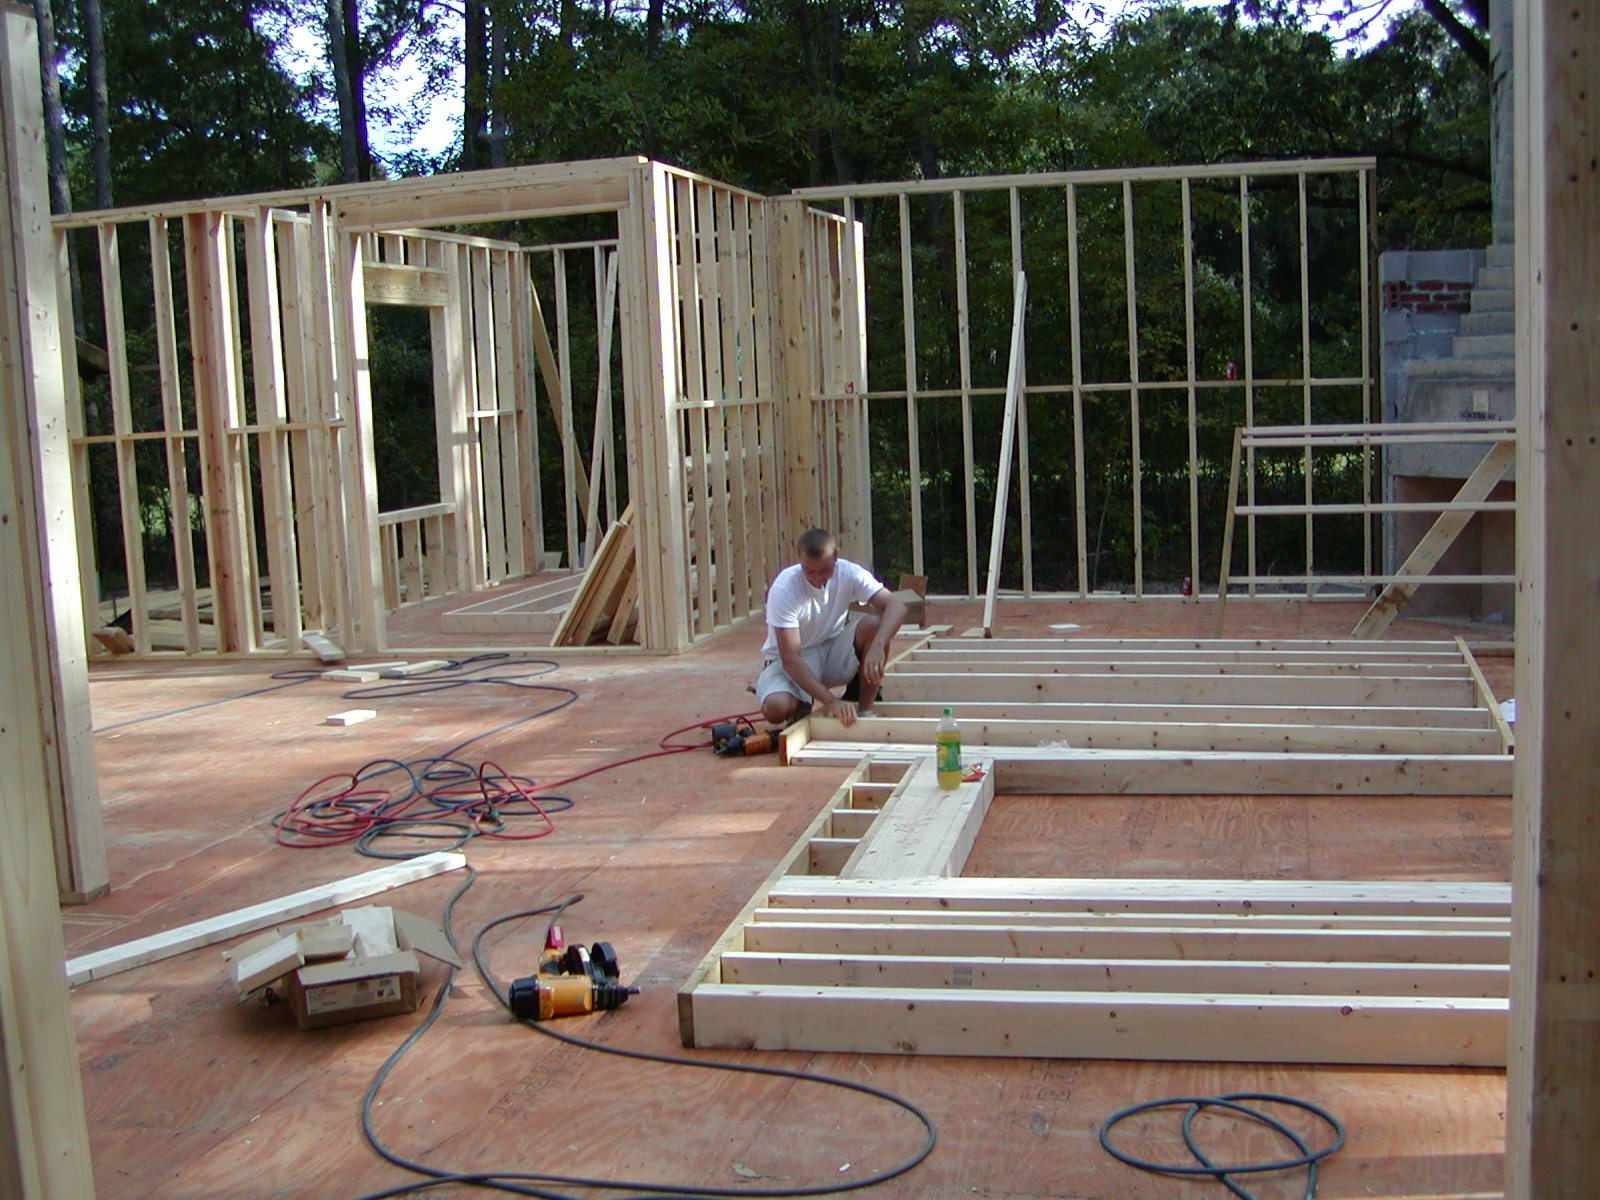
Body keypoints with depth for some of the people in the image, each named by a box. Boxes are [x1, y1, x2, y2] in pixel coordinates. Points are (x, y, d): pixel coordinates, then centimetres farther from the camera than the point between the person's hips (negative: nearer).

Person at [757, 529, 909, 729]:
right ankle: (801, 706, 4)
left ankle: (864, 710, -11)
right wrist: (831, 701, -43)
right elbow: (790, 659, -32)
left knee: (874, 624, -26)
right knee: (776, 708, -35)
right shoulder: (784, 590, -27)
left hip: (833, 653, 3)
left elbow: (896, 606, -27)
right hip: (792, 661, -3)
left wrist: (877, 645, -48)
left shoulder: (848, 573, -16)